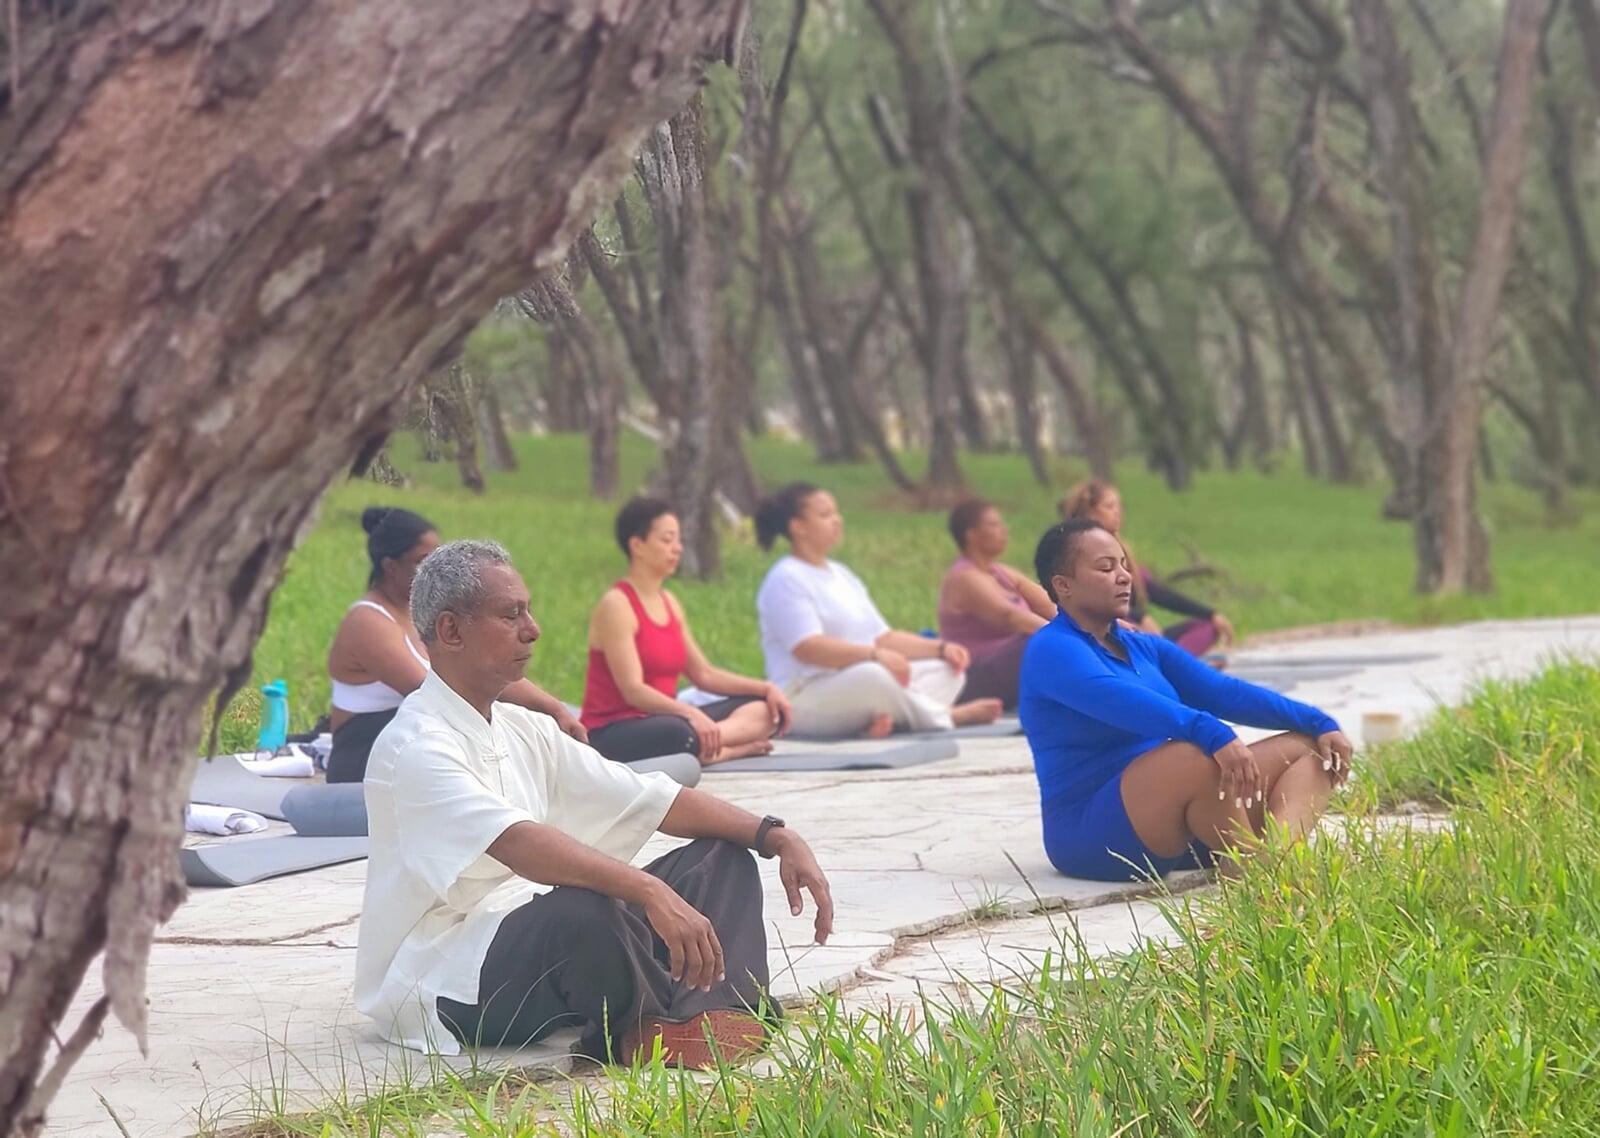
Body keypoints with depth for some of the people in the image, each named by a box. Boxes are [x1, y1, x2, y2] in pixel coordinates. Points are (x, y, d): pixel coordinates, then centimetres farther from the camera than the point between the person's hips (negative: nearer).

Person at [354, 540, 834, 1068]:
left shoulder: (523, 731, 15)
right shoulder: (415, 746, -14)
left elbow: (653, 800, 13)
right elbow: (518, 844, -31)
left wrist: (775, 837, -1)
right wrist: (651, 892, -43)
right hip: (447, 981, -10)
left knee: (721, 858, 4)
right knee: (582, 912, -40)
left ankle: (716, 1019, -25)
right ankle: (655, 1025, -10)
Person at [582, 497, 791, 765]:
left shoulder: (669, 603, 14)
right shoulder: (616, 605, -12)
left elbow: (704, 675, 15)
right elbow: (632, 690, -21)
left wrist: (766, 688, 4)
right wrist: (690, 713, -34)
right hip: (612, 735, -9)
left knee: (764, 708, 1)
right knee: (678, 733, -42)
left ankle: (707, 744, -23)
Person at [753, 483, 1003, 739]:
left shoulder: (841, 575, 20)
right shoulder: (786, 580, -8)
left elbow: (883, 636, 18)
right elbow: (807, 648, -22)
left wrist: (940, 648, 4)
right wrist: (875, 655, -33)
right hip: (805, 701, -10)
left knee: (947, 671, 0)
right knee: (873, 675, -39)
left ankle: (887, 719, -27)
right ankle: (947, 718, -20)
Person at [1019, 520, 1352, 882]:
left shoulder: (1145, 649, 20)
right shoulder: (1051, 650, -8)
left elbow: (1223, 692, 11)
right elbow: (1122, 702, -27)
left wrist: (1318, 723, -1)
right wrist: (1211, 734, -42)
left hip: (1173, 830, 10)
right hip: (1095, 836, -10)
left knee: (1308, 747, -3)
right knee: (1203, 758, -37)